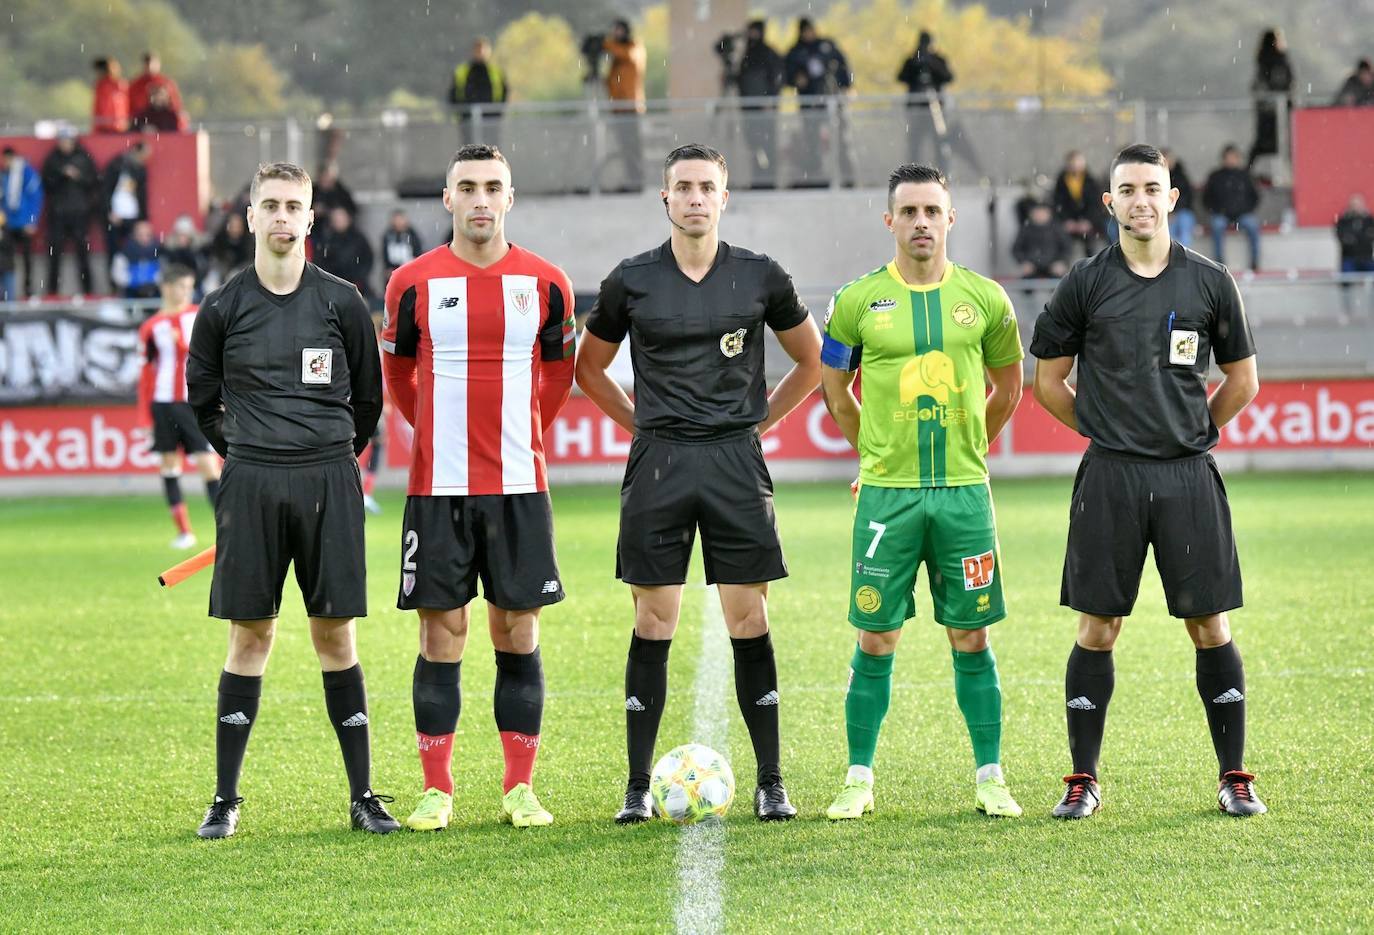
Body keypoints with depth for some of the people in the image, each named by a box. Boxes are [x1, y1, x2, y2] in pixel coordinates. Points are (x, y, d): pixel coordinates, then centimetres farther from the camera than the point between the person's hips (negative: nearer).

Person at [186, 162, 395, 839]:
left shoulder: (342, 303, 3)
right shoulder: (223, 308, 4)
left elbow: (368, 399, 13)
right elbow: (202, 397, 16)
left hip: (328, 481, 0)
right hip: (250, 481, 0)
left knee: (335, 635, 1)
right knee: (250, 636, 1)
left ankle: (363, 796, 6)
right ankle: (225, 799, 7)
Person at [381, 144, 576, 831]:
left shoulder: (546, 283, 3)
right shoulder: (413, 283, 0)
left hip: (519, 487, 1)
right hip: (437, 487, -1)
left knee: (518, 632, 3)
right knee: (441, 635, 0)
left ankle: (520, 788, 9)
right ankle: (436, 791, 6)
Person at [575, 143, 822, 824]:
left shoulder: (759, 277, 3)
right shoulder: (632, 281, 3)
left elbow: (812, 360, 17)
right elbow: (589, 366, 16)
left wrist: (760, 418, 9)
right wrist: (641, 424, 7)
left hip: (736, 461, 0)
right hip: (658, 461, 0)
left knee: (749, 620, 0)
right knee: (654, 621, 0)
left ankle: (770, 782, 6)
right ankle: (638, 786, 4)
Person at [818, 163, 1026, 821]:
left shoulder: (985, 298, 3)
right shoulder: (858, 301, 0)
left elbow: (1007, 388, 17)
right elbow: (835, 392, 13)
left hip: (964, 493, 1)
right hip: (886, 494, -1)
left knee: (971, 637, 4)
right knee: (876, 639, 1)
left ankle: (990, 780, 11)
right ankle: (858, 781, 8)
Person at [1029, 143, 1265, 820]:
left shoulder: (1209, 282, 5)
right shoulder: (1086, 283, 3)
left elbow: (1242, 380, 15)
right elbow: (1048, 380, 10)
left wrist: (1193, 432, 12)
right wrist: (1107, 432, 8)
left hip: (1189, 477, 0)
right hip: (1109, 479, 0)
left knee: (1210, 626, 1)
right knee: (1097, 629, 1)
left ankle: (1234, 777, 9)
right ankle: (1083, 780, 10)